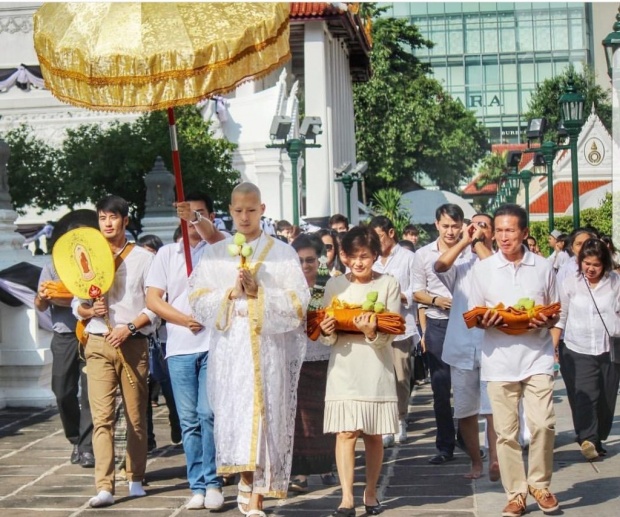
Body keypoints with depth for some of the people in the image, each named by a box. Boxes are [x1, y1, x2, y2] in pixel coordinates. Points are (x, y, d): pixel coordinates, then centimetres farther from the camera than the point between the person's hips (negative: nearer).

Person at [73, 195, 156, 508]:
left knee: (136, 416, 5)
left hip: (133, 343, -1)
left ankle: (136, 479, 18)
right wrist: (89, 311, -9)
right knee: (102, 417, -9)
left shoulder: (143, 258, 3)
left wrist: (129, 327, -14)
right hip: (98, 344, 1)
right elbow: (77, 304, 13)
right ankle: (104, 487, -13)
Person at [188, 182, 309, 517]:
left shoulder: (281, 252, 6)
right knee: (235, 412, -9)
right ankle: (248, 482, 4)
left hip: (269, 347, -1)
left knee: (265, 414, -4)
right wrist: (229, 295, -11)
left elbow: (298, 301, -1)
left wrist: (260, 294, -13)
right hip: (230, 347, 1)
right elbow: (198, 300, 5)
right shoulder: (215, 254, 12)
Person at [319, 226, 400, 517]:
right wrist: (326, 332, -17)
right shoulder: (334, 285, 4)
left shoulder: (388, 285, -1)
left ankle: (371, 493, 20)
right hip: (344, 367, 0)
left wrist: (371, 333, -24)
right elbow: (328, 339, 5)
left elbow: (390, 335, -4)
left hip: (376, 368, 0)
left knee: (373, 435, 7)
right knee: (345, 432, -7)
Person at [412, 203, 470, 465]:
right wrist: (436, 300, -11)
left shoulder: (471, 254, 0)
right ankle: (445, 446, 14)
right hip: (437, 325, 2)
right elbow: (417, 292, 8)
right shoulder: (423, 255, 6)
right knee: (440, 387, 6)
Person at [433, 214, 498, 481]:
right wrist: (465, 240, 2)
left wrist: (478, 240, -1)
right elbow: (439, 266, -3)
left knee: (493, 408, -13)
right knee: (464, 410, 6)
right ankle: (476, 462, 15)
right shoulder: (460, 270, 19)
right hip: (461, 348, 4)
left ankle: (494, 460, -13)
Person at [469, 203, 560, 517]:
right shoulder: (483, 269, 3)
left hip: (537, 356, 0)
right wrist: (486, 321, -15)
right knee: (506, 430, 1)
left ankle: (539, 484, 12)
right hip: (500, 361, 0)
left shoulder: (543, 267, 4)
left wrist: (547, 321, -10)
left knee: (542, 423, -9)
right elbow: (475, 317, 7)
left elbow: (555, 312, 12)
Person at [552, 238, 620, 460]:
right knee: (584, 397, -13)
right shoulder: (570, 283, 0)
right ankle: (588, 439, -18)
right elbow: (560, 318, 4)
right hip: (577, 351, -1)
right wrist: (552, 348, 0)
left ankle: (597, 440, 21)